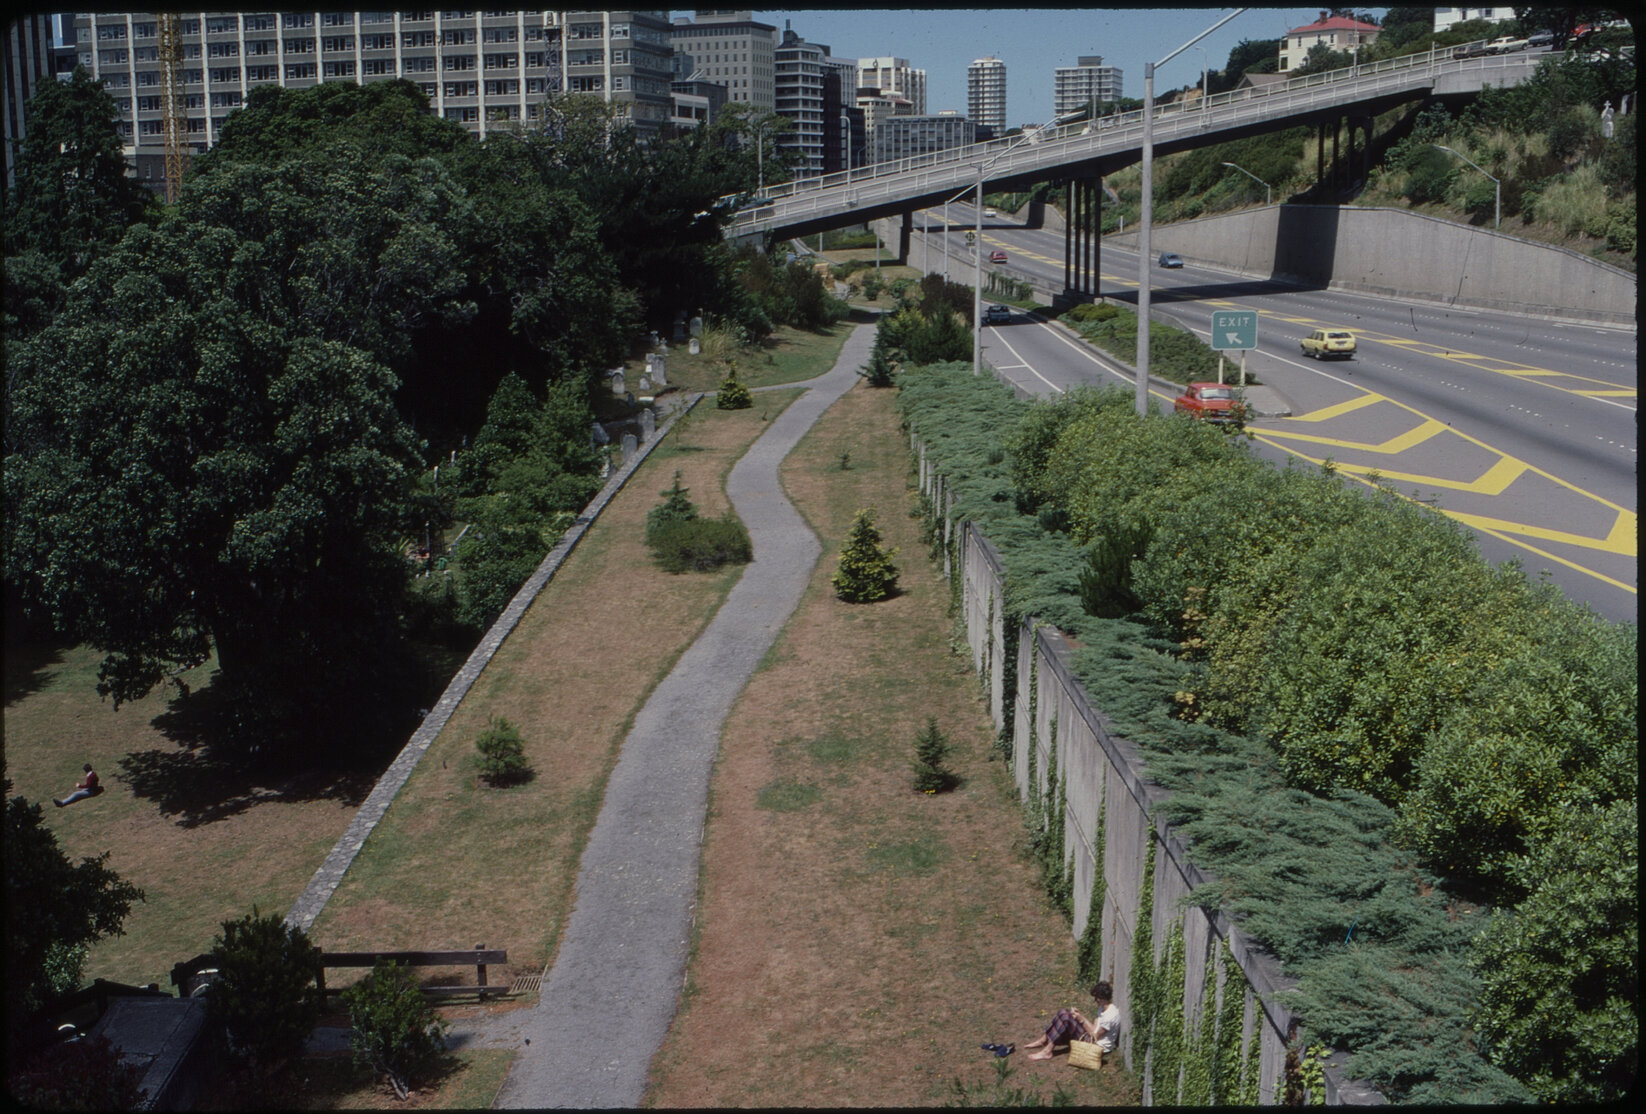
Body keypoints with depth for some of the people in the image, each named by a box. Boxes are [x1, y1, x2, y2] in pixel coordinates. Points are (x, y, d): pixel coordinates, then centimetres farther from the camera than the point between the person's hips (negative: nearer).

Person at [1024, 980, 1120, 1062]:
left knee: (1065, 1018, -24)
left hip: (1098, 1045, -10)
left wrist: (1081, 1019, -13)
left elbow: (1095, 1035, -20)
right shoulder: (1104, 1007, 5)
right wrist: (1080, 1014, -1)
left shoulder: (1110, 1016, -25)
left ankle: (1047, 1052, -18)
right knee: (1063, 1013, -2)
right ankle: (1043, 1040, 1)